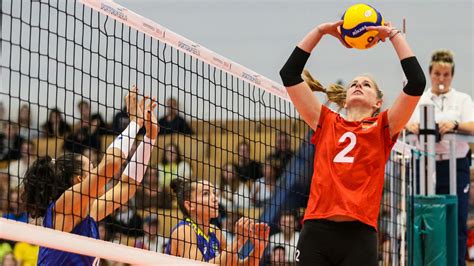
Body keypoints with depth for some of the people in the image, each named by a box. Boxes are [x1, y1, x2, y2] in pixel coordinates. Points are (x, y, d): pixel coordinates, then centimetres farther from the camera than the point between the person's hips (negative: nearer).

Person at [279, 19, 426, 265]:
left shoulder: (383, 128, 13)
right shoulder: (326, 123, 18)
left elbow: (416, 82, 1)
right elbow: (289, 74, 15)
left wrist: (393, 34, 8)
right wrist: (321, 31, 15)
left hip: (359, 236, -2)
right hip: (316, 232, 2)